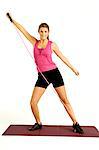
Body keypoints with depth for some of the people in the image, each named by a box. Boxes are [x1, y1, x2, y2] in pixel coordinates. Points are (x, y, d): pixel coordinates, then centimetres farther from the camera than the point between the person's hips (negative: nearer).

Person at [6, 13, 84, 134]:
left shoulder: (52, 44, 2)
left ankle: (75, 124, 11)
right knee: (33, 103, -3)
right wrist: (12, 20, 9)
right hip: (42, 76, 3)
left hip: (54, 73, -2)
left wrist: (73, 69, 14)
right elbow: (23, 30, 10)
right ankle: (38, 123, 20)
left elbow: (62, 57, 9)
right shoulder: (35, 42, 9)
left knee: (65, 100, -1)